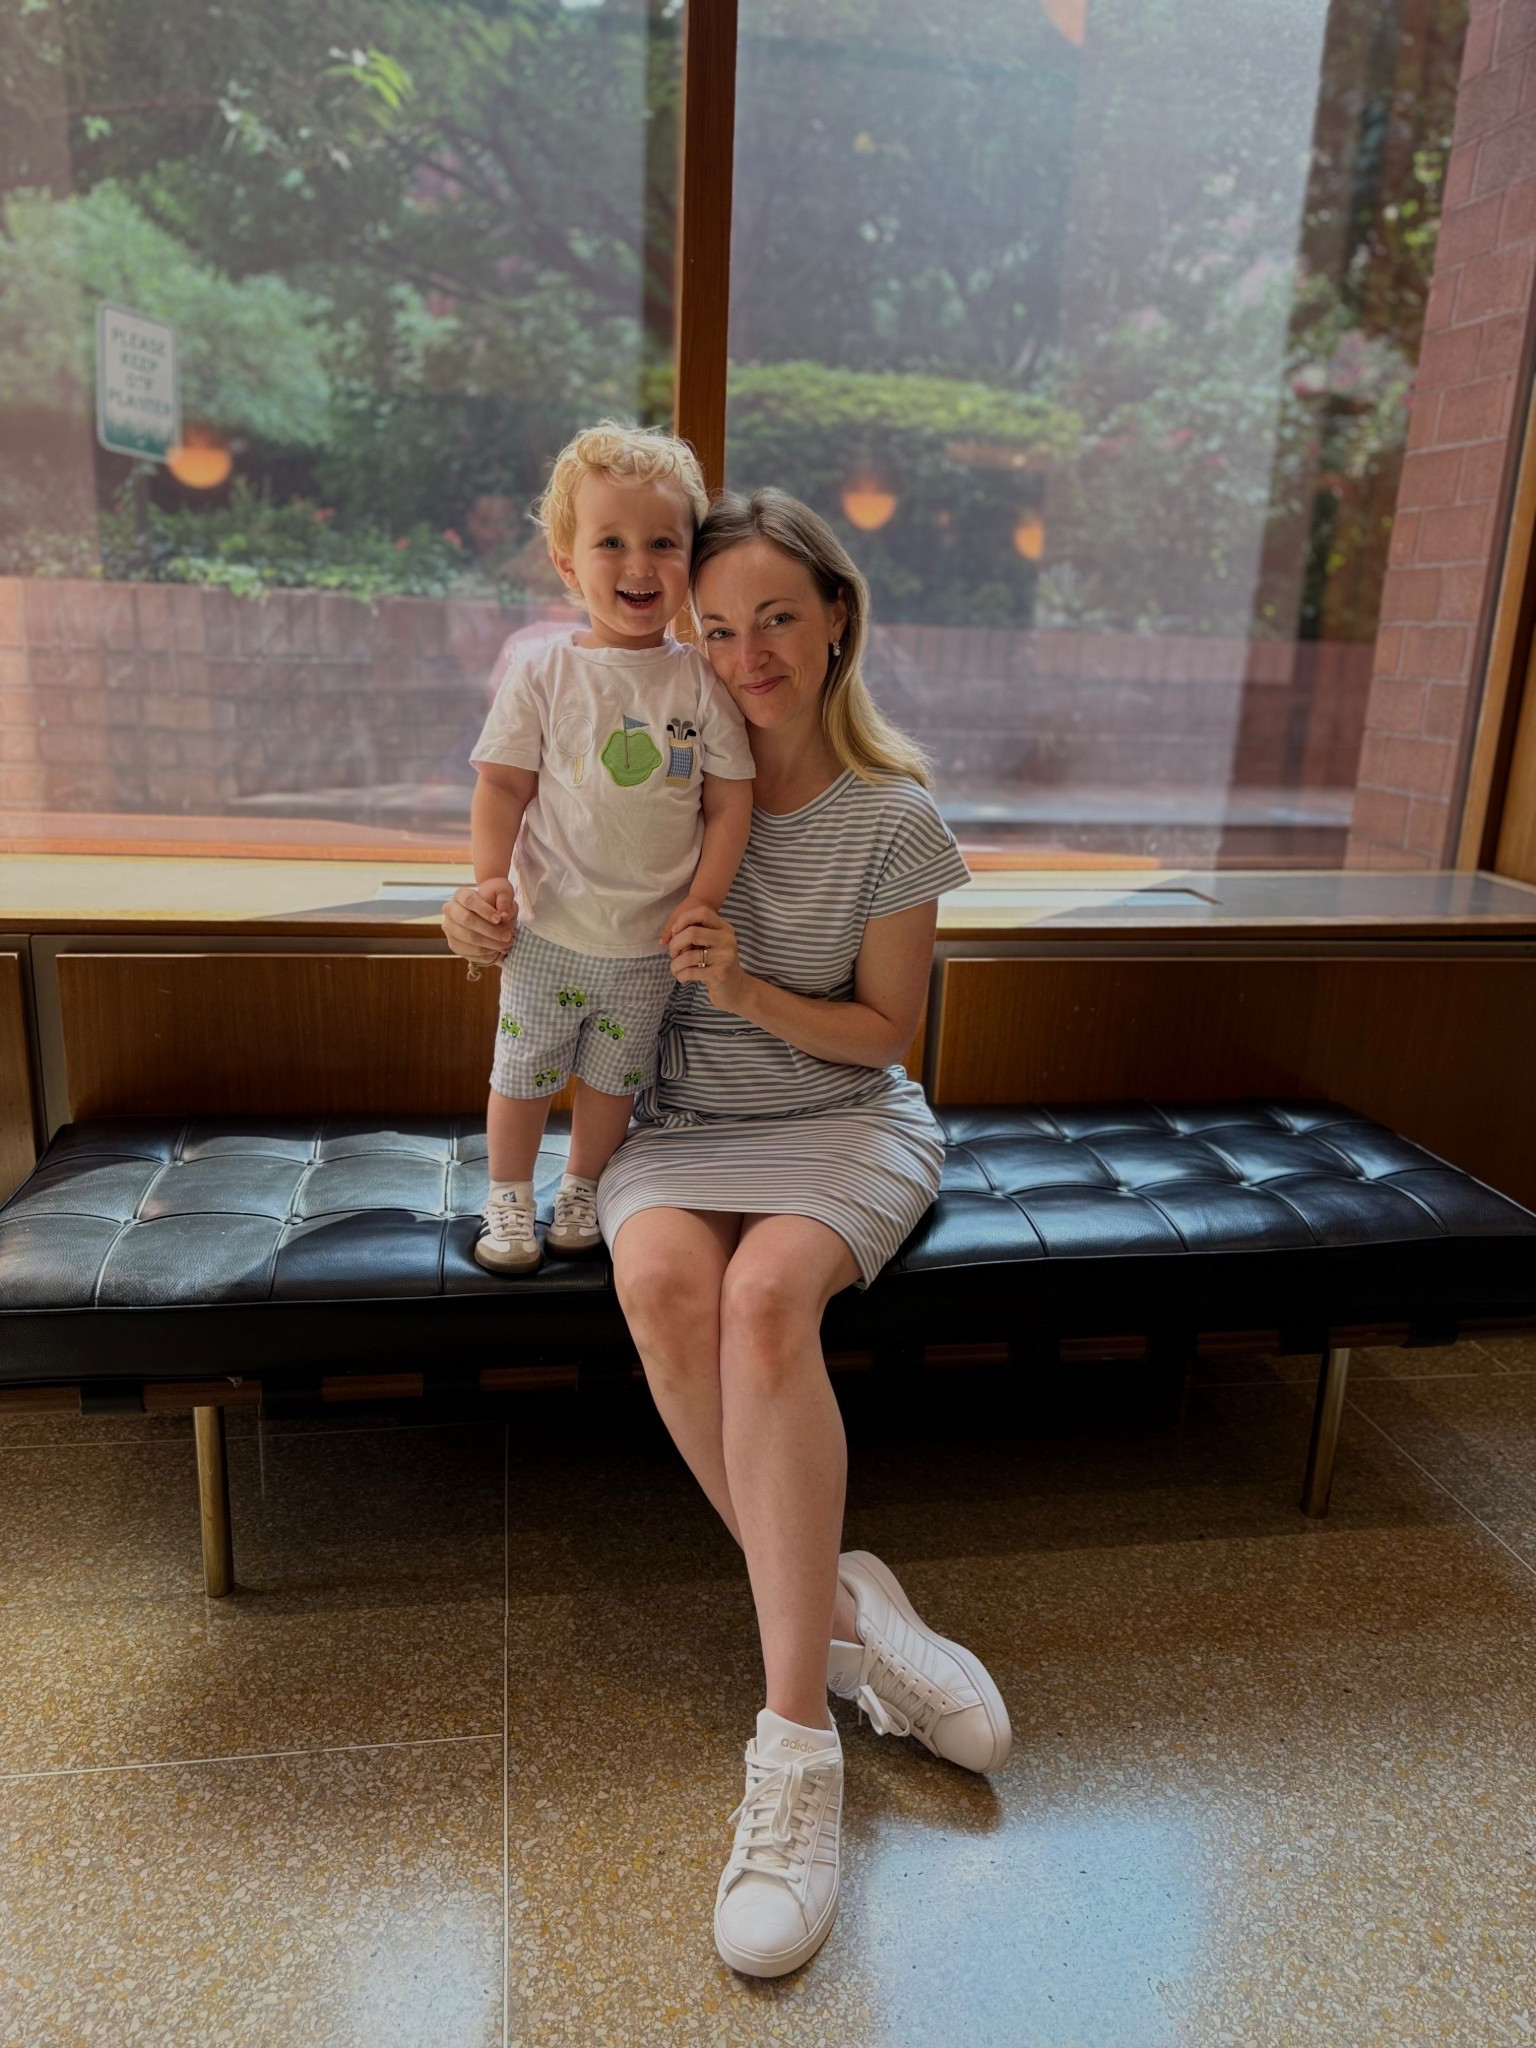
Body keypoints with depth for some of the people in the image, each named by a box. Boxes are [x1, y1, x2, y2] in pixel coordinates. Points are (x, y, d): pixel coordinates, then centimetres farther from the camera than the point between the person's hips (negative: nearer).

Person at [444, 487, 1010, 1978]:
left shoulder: (895, 818, -4)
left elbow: (882, 1032, -2)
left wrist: (748, 990, -20)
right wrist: (487, 925, -11)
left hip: (845, 1120, -2)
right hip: (681, 1123, 2)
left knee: (764, 1295, -34)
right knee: (662, 1280, -33)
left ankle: (795, 1739, -26)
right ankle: (842, 1605, -16)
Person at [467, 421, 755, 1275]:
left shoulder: (702, 682, -4)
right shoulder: (541, 673, -6)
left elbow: (730, 799, -3)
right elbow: (502, 786, -4)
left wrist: (702, 899, -11)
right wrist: (490, 878, -17)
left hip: (651, 946, 1)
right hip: (549, 932, -1)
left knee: (614, 1078, 17)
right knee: (524, 1074, 13)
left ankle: (583, 1189, 40)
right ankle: (510, 1197, 35)